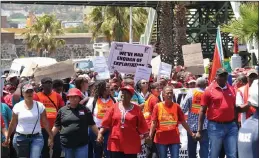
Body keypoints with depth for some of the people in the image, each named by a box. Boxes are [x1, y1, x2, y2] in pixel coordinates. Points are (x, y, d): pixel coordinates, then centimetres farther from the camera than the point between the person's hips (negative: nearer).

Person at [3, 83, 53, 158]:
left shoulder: (40, 106, 0)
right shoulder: (17, 106, 0)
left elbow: (45, 123, 2)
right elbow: (13, 124, 7)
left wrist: (50, 136, 1)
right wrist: (7, 138, 10)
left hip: (36, 138, -1)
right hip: (20, 138, 1)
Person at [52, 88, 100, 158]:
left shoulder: (85, 110, 2)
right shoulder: (62, 110, 5)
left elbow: (92, 125, 6)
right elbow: (57, 126, 10)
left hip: (82, 144, -2)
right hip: (67, 144, 2)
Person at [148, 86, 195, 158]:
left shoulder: (176, 106, 2)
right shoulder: (158, 106, -2)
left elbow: (183, 122, 8)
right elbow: (154, 122, -2)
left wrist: (191, 133, 8)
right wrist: (150, 134, -15)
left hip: (174, 139, 1)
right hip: (161, 139, -1)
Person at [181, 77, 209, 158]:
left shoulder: (191, 93, -4)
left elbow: (183, 108, -6)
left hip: (192, 125, 1)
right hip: (205, 125, -1)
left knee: (192, 148, 13)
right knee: (204, 146, 0)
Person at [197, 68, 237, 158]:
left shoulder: (231, 89, 9)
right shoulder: (209, 91, -2)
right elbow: (202, 111, -1)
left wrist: (236, 124, 14)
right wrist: (199, 130, -5)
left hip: (231, 126, 4)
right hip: (215, 126, -4)